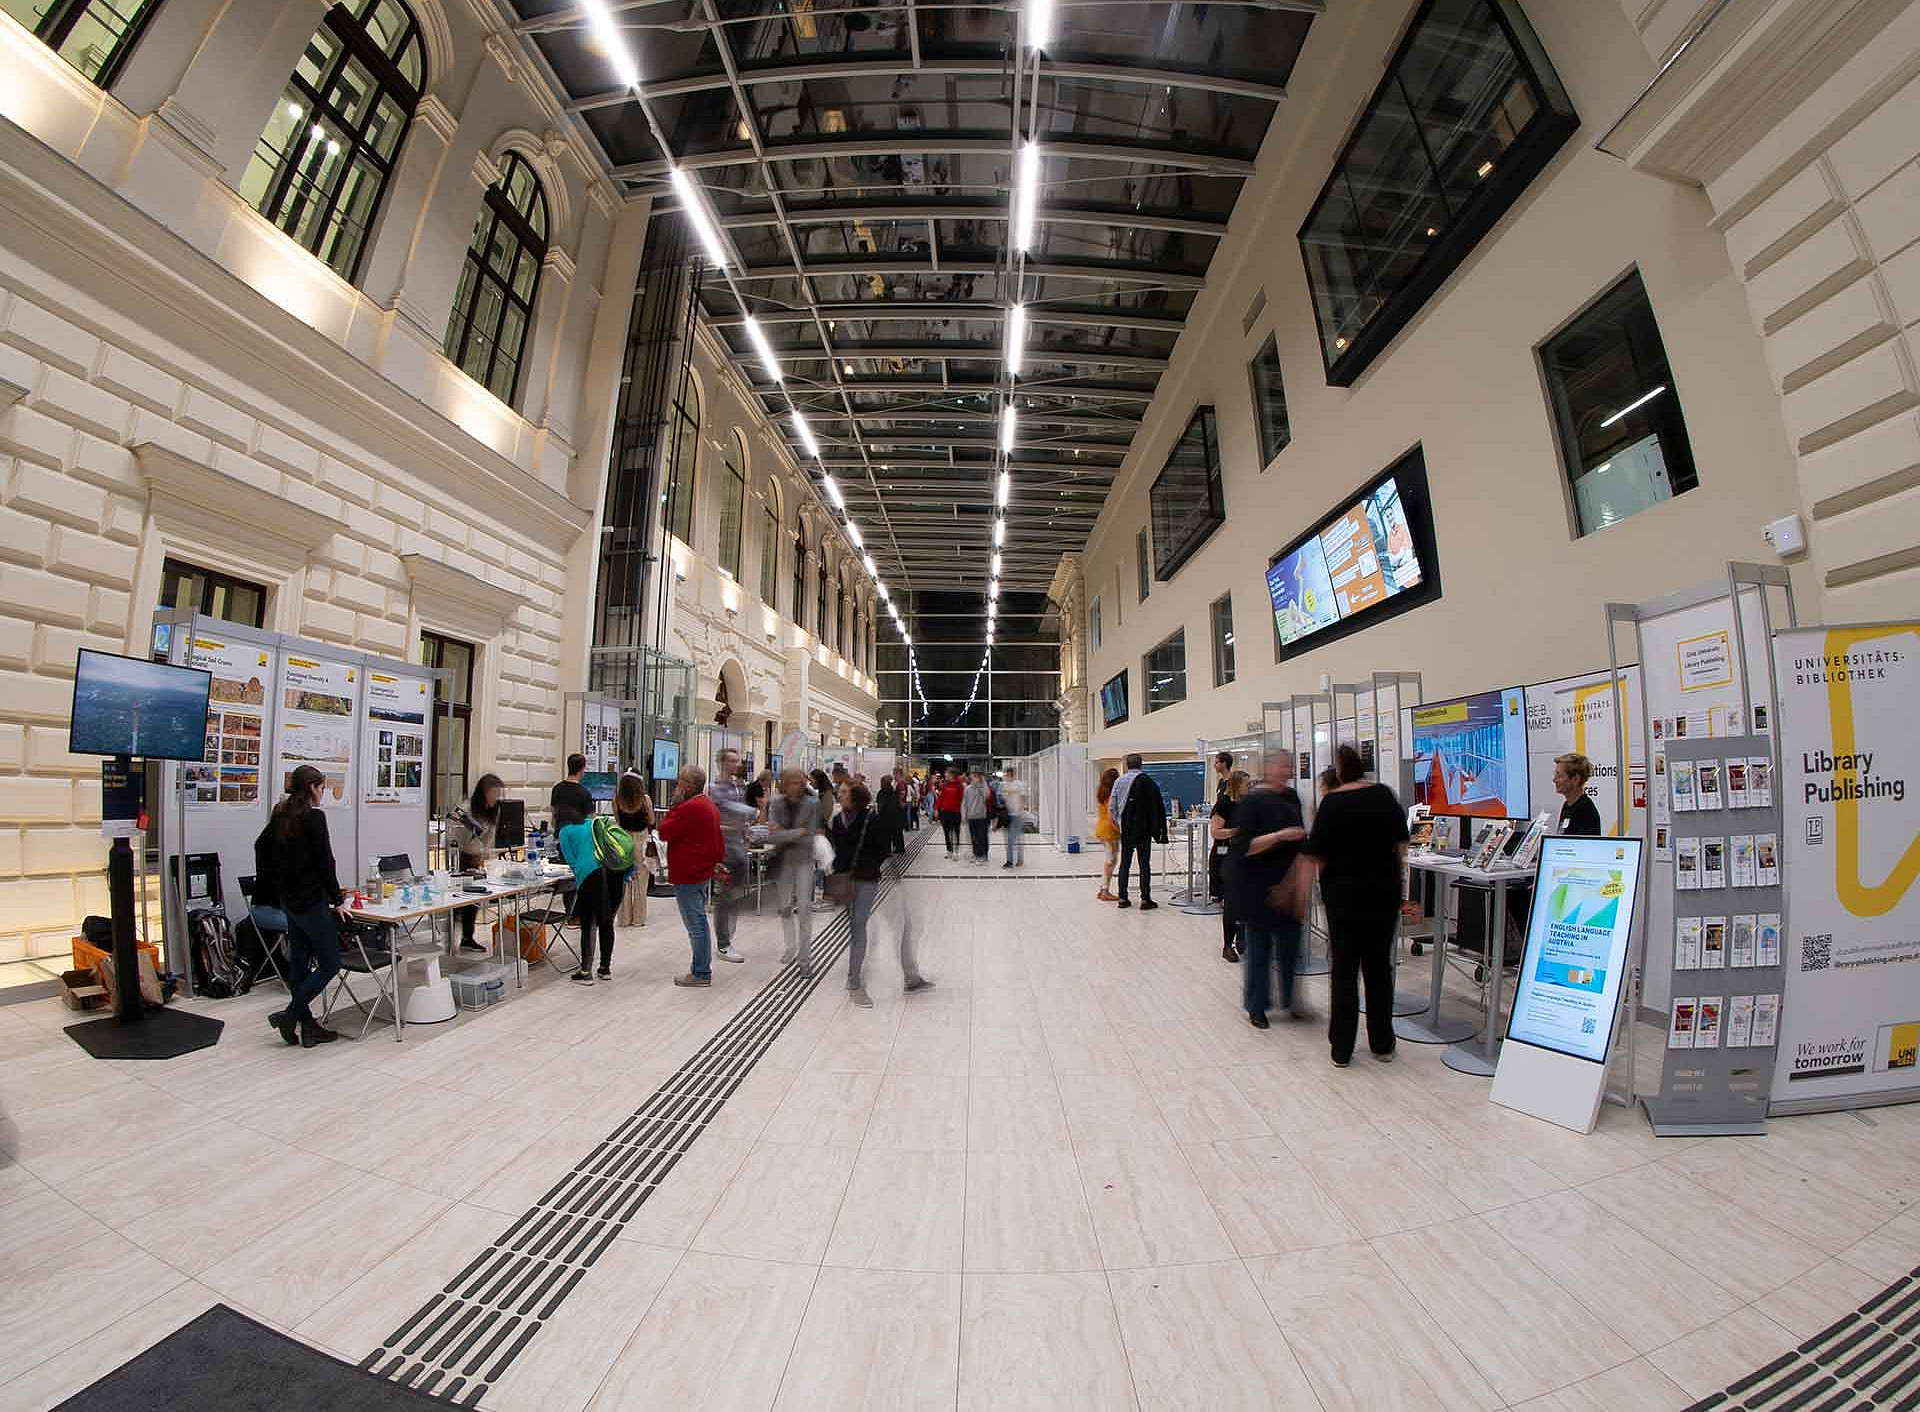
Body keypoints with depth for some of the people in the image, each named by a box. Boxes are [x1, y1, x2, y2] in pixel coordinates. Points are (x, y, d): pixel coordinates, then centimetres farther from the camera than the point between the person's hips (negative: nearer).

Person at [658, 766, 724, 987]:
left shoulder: (689, 808, -21)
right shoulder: (708, 803, 12)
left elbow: (664, 833, -15)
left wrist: (675, 804, -10)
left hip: (688, 875, -10)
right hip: (702, 871, 10)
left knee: (696, 924, -3)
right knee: (699, 921, 18)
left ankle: (700, 973, 5)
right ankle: (702, 967, 27)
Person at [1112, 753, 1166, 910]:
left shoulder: (1119, 781, 0)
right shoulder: (1147, 781, -9)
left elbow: (1112, 807, 0)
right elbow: (1158, 806, -8)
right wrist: (1158, 829, -2)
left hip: (1126, 830, 3)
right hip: (1143, 830, -3)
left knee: (1124, 863, 10)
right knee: (1144, 864, 3)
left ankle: (1123, 898, 13)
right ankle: (1145, 899, 4)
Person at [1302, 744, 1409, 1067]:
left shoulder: (1331, 803, -13)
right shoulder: (1384, 795, -3)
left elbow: (1317, 855, -13)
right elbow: (1400, 844, 6)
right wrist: (1396, 876, 18)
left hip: (1343, 892, -3)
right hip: (1383, 891, 3)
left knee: (1344, 969, 7)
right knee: (1379, 967, 16)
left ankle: (1341, 1050, 13)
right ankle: (1382, 1044, 26)